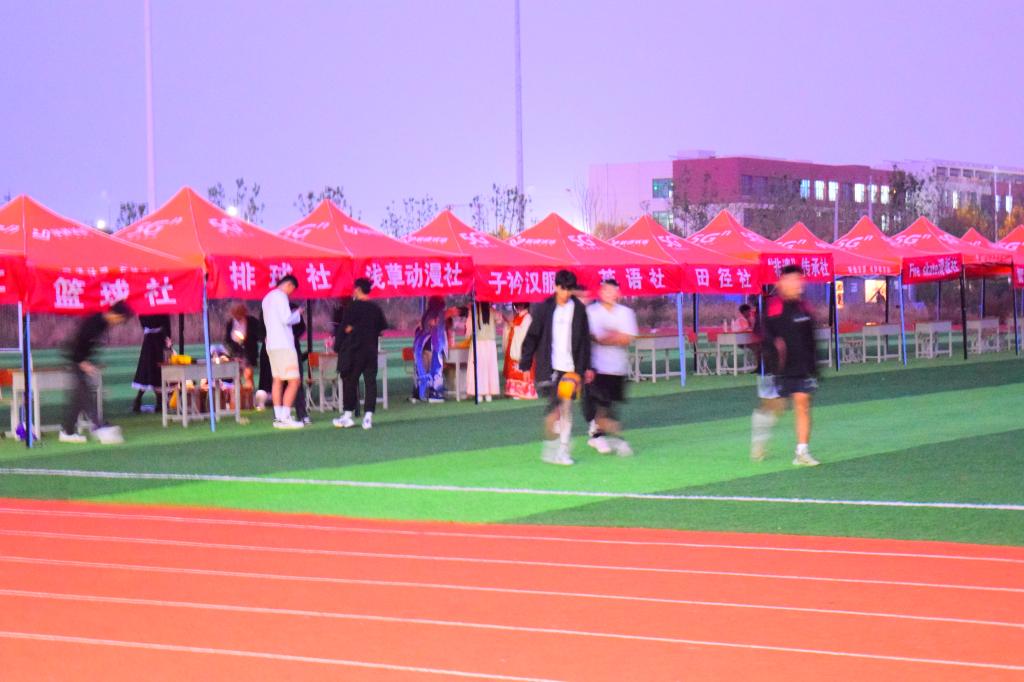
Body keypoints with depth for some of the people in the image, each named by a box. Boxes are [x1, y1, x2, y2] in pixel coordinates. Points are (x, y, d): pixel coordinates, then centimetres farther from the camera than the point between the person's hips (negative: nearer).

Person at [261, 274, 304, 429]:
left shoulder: (267, 298, 18)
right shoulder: (280, 296, -9)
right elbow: (286, 319, -18)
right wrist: (297, 314, 2)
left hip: (271, 344, 9)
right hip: (283, 344, -9)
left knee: (277, 380, 9)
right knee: (294, 381, -9)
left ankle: (278, 417, 6)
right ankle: (285, 417, -15)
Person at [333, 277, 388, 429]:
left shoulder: (352, 307, -8)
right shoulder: (376, 309, 7)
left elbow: (346, 328, -11)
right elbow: (382, 329, 9)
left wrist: (337, 346, -3)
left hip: (354, 350, -4)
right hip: (371, 350, 4)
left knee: (349, 382, 6)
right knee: (370, 382, 3)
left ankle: (348, 415, 7)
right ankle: (368, 416, -2)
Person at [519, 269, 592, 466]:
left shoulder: (578, 309, 6)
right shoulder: (545, 308, 1)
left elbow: (585, 339, 11)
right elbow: (532, 336, 4)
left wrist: (587, 367, 10)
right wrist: (525, 363, 0)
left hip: (571, 366, 2)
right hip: (549, 367, -2)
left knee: (566, 408, 2)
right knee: (554, 406, -9)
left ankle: (563, 450, 7)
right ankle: (550, 446, 4)